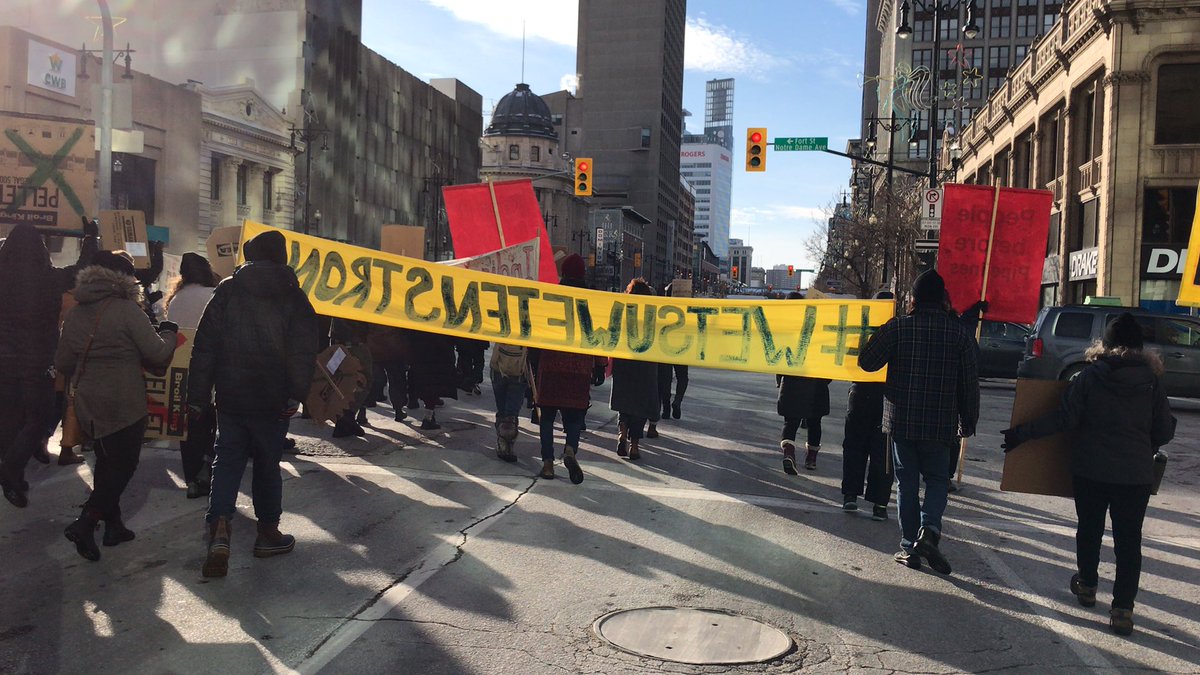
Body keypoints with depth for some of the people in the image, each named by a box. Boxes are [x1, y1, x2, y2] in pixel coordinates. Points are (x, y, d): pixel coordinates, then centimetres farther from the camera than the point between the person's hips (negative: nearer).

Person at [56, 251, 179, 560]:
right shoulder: (127, 310, -16)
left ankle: (113, 525, 25)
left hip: (88, 404, 7)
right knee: (123, 465, 4)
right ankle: (85, 523, -5)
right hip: (124, 404, -7)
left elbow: (63, 362, 11)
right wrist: (168, 333, 5)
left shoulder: (75, 314, 5)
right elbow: (157, 354, -15)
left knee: (107, 462, 18)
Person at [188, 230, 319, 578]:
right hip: (272, 401, -1)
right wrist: (296, 394, -12)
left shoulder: (227, 290, 3)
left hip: (230, 397, 1)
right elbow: (303, 353, -11)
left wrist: (197, 394, 3)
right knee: (267, 464, 11)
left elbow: (205, 346, 1)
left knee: (226, 462, 6)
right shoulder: (293, 298, -2)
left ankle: (219, 532, -12)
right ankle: (268, 533, 22)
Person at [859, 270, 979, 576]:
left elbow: (866, 362, -5)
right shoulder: (959, 332, -1)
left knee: (907, 482, 9)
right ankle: (929, 529, -10)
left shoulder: (897, 327, -7)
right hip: (940, 424, 1)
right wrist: (968, 422, 11)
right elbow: (970, 383, 2)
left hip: (901, 420, 0)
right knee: (936, 479, 14)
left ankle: (910, 546, 9)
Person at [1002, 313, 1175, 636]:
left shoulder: (1089, 377, -7)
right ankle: (1122, 609, 1)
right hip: (1136, 473, 1)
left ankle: (1087, 585, 36)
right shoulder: (1151, 381, -2)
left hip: (1090, 470, 0)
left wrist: (1022, 433, -5)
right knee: (1128, 540, 5)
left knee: (1089, 529, 18)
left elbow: (1065, 419, -12)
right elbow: (1165, 431, 2)